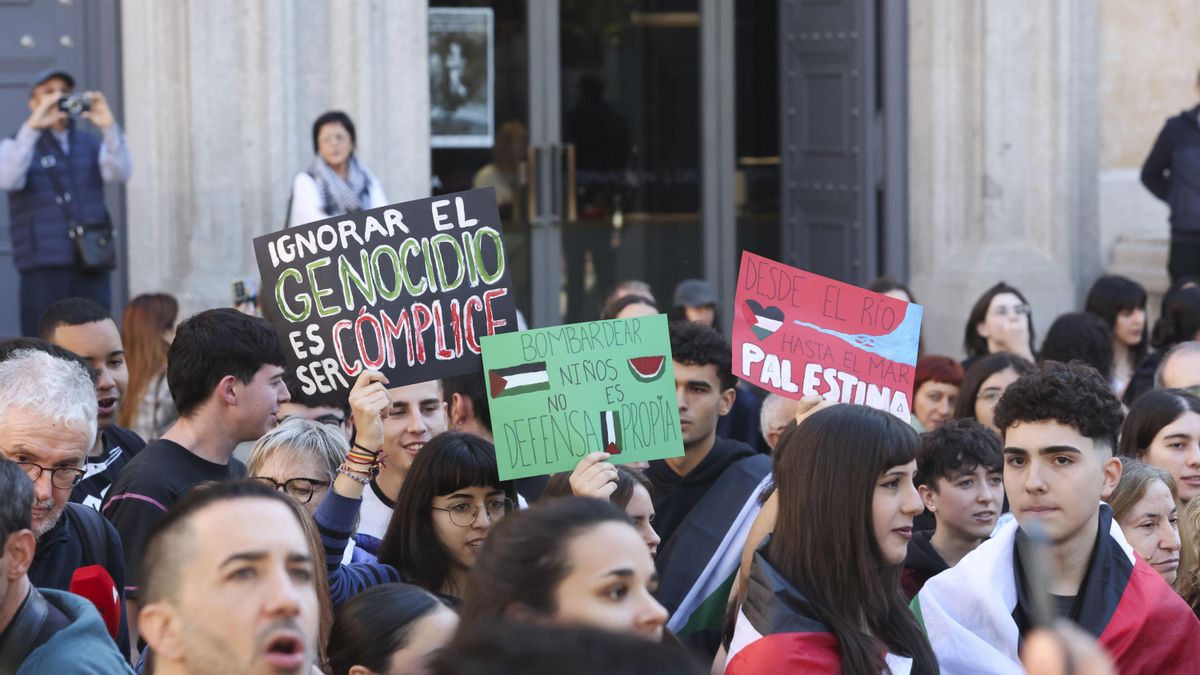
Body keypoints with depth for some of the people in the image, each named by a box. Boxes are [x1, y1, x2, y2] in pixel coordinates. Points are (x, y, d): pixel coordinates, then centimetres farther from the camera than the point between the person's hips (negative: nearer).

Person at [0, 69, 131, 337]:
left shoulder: (90, 144, 17)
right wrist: (32, 128, -26)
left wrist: (109, 128, -19)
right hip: (44, 267, -3)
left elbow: (119, 173, -3)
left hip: (92, 266, 3)